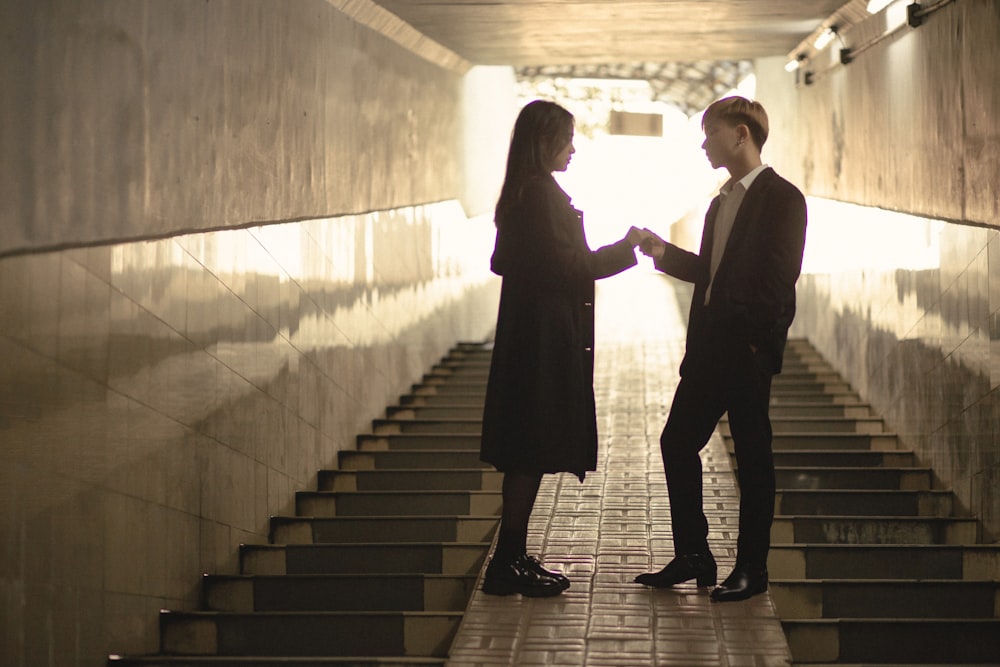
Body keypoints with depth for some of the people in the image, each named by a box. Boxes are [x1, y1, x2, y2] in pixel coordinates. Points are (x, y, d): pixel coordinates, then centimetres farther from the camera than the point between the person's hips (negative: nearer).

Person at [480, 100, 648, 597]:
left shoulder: (520, 194, 14)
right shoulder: (543, 193, -16)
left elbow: (502, 262, 21)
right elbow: (566, 267, -19)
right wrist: (624, 249, -8)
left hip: (526, 333, 10)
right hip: (546, 337, -10)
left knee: (527, 453, 12)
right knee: (532, 451, -6)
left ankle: (512, 558, 17)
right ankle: (508, 563, -2)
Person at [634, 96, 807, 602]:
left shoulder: (782, 199, -9)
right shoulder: (723, 201, 18)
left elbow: (777, 282, -16)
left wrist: (753, 343, -20)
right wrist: (665, 253, 9)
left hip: (747, 352, -9)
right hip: (708, 347, 9)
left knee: (752, 457, 0)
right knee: (677, 443, 9)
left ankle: (751, 569, 9)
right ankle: (692, 557, 18)